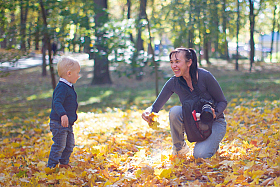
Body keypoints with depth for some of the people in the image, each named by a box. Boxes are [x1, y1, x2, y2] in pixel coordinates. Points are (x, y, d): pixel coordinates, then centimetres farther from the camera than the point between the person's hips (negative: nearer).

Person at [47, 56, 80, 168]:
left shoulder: (69, 87, 13)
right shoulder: (61, 88, -20)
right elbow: (57, 103, -31)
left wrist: (73, 116, 39)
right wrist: (63, 114, -45)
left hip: (68, 123, 10)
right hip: (59, 123, -10)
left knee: (70, 144, 16)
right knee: (59, 145, -5)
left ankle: (64, 163, 30)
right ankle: (51, 166, 6)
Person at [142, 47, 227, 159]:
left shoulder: (205, 76, -23)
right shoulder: (173, 83, -12)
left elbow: (223, 102, -11)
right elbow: (156, 106, -7)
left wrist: (214, 114, -32)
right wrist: (148, 112, -30)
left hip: (215, 122, -3)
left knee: (200, 155, -28)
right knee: (175, 111, -28)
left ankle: (212, 143, 9)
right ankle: (179, 147, -5)